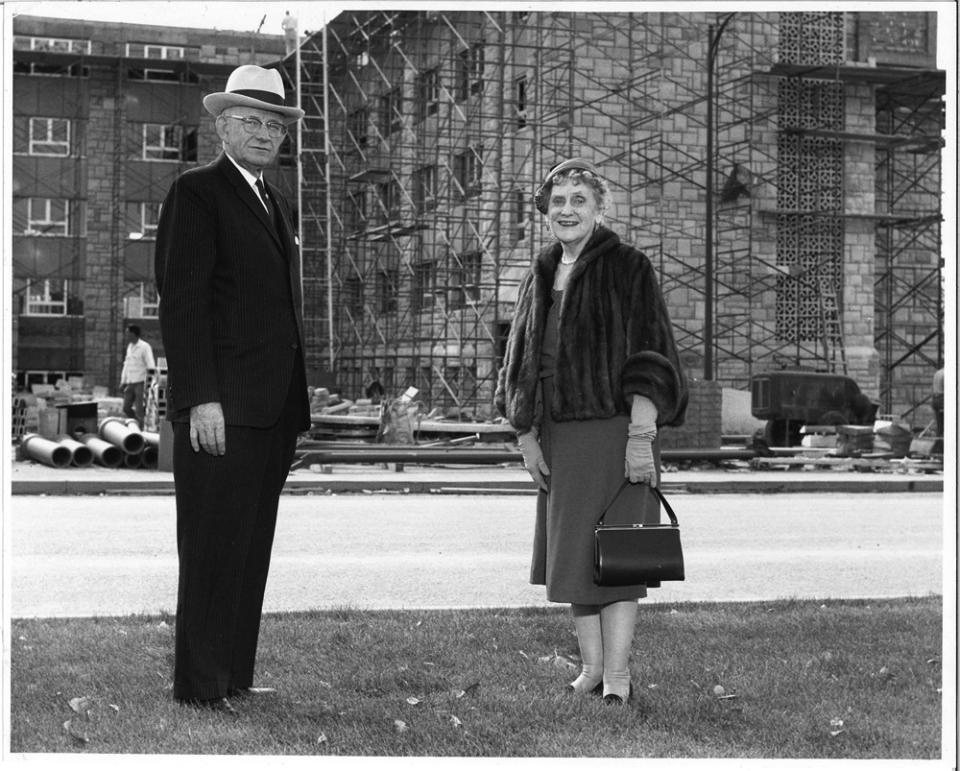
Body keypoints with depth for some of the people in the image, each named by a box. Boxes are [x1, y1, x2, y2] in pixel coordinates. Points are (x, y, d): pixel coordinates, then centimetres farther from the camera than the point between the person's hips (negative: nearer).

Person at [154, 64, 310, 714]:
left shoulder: (277, 203, 21)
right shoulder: (196, 192, -3)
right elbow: (181, 301, -11)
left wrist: (296, 400, 15)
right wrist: (202, 398, -19)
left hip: (275, 408, 8)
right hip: (222, 407, -8)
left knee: (252, 549, 11)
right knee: (214, 549, -3)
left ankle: (237, 675, 18)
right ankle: (201, 686, 5)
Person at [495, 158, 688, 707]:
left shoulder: (627, 268, -4)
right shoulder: (541, 278, 13)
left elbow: (649, 358, -10)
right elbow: (521, 364, 16)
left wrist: (640, 436, -17)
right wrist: (526, 435, 6)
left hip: (615, 431, -6)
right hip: (559, 439, 6)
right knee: (572, 553, 8)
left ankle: (617, 674, -3)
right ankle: (591, 667, 17)